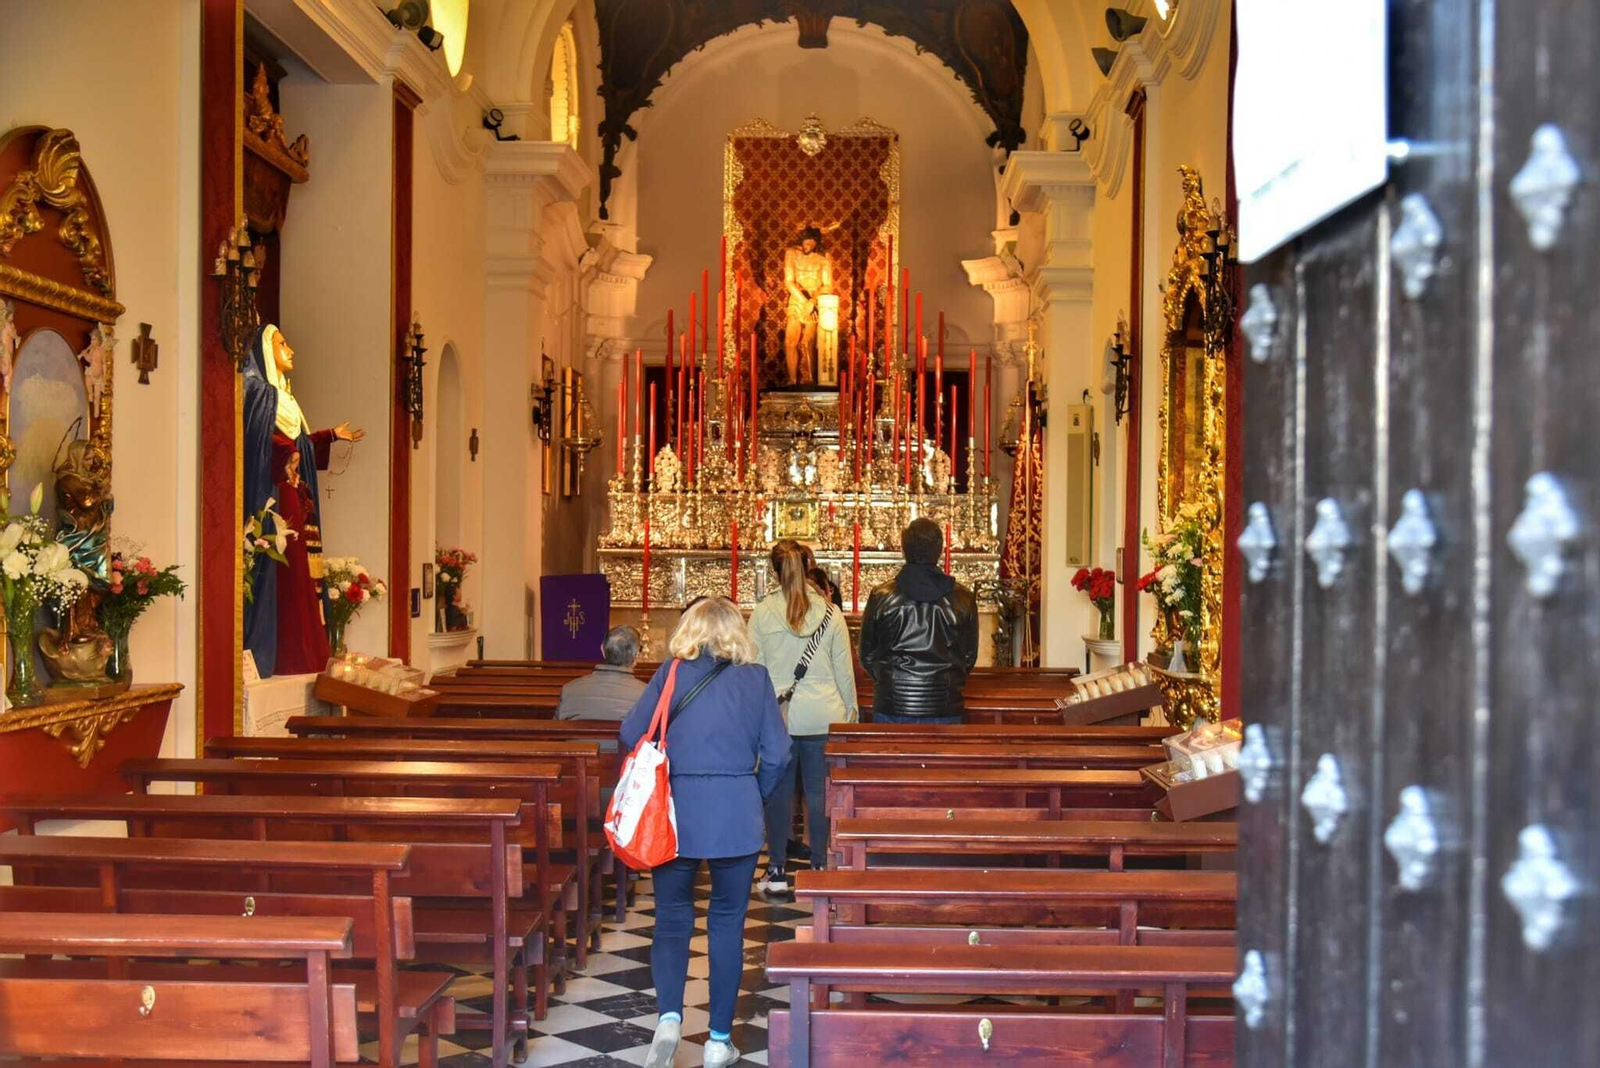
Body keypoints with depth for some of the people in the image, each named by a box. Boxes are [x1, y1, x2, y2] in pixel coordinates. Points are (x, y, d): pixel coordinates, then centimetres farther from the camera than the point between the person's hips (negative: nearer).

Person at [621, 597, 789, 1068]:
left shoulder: (672, 673, 0)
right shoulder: (755, 678, 1)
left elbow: (631, 735, -5)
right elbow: (776, 754, -2)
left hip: (676, 813, 0)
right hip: (737, 817, 0)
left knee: (672, 917, 12)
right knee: (727, 921, 11)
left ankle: (669, 1016, -9)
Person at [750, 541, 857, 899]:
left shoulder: (762, 613, -3)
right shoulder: (831, 613, -2)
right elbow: (844, 669, 3)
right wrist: (850, 712, 13)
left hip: (776, 715, 0)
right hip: (823, 716, 0)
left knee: (778, 792, 7)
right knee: (820, 792, 6)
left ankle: (777, 873, 12)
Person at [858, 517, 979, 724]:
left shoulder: (880, 597, -3)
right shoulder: (963, 599, 0)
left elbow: (867, 655, 6)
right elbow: (970, 656, 9)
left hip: (891, 708, -1)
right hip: (944, 708, 1)